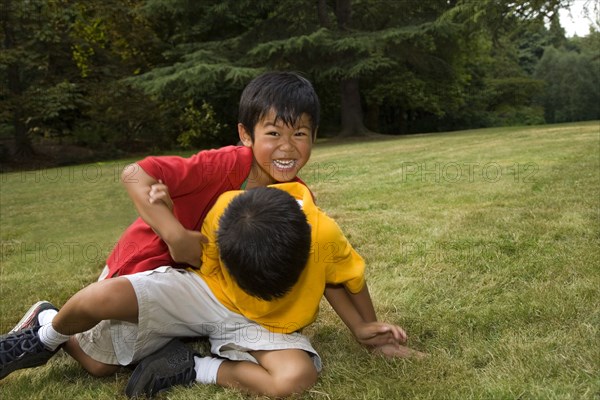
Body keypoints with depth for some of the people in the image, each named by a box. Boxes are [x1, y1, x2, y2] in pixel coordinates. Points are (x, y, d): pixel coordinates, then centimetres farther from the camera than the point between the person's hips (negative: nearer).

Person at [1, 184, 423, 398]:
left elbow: (346, 277, -4)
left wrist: (361, 329, 0)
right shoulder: (224, 212, -24)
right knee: (104, 297, -26)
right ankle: (47, 334, 11)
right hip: (207, 292, 0)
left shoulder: (324, 234, -25)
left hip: (267, 326, 1)